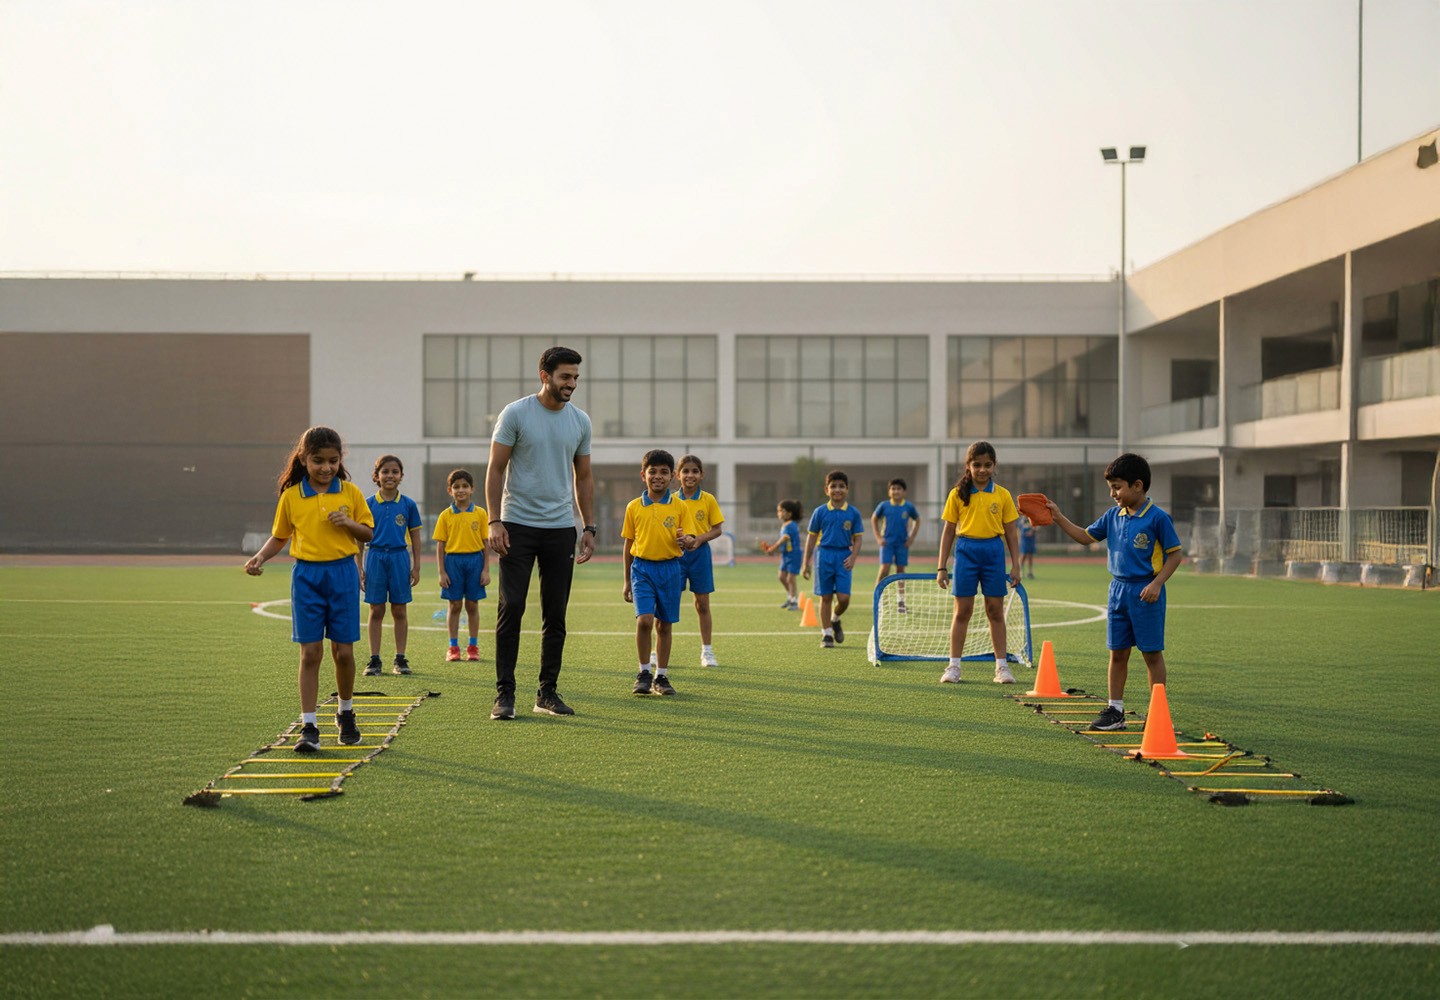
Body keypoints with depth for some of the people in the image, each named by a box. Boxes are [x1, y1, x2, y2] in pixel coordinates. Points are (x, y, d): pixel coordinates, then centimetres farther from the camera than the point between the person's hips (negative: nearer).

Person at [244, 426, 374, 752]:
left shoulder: (350, 492, 2)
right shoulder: (291, 496, 2)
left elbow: (369, 533, 8)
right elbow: (279, 536, 12)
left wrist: (350, 523, -11)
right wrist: (260, 557, -4)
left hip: (342, 573, 0)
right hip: (307, 575, 0)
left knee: (343, 651, 4)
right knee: (310, 653, -3)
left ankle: (345, 713, 27)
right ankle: (308, 727, -1)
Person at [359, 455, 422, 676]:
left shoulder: (408, 505, 2)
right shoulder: (368, 504, 2)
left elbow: (415, 538, 7)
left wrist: (416, 567, 4)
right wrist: (359, 567, 2)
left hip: (400, 558, 0)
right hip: (375, 557, 0)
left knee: (400, 611, 5)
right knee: (376, 611, 3)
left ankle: (400, 658, 12)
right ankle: (374, 660, 9)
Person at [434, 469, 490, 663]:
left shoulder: (480, 514, 2)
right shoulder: (446, 515, 2)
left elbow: (486, 543, 3)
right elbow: (440, 546, 3)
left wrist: (486, 570, -2)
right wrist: (441, 572, -3)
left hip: (474, 560, 0)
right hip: (453, 561, 0)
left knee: (472, 605, 6)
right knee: (454, 605, 4)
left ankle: (473, 647, 15)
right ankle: (453, 647, 12)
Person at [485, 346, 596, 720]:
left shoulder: (580, 421, 8)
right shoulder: (515, 414, -5)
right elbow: (495, 469, -3)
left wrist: (589, 528, 11)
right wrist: (495, 521, -11)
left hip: (561, 528, 4)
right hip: (518, 525, -4)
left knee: (556, 615, 6)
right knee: (511, 608, -7)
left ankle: (548, 692, 14)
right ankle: (504, 693, -1)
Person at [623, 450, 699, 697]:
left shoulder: (680, 506, 1)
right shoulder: (634, 507, 3)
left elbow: (690, 540, 0)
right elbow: (629, 544, 10)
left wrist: (687, 541, -26)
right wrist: (627, 581, 12)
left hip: (670, 568, 1)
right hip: (642, 567, -1)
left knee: (664, 625, 7)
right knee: (644, 620, -15)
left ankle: (661, 676, 20)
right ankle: (644, 673, 0)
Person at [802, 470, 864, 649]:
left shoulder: (853, 513, 2)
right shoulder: (820, 512, 1)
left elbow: (858, 538, 6)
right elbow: (812, 537, 6)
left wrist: (853, 557, -10)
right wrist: (806, 563, 5)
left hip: (843, 557, 0)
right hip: (824, 555, 0)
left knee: (844, 598, -6)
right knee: (826, 597, 2)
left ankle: (835, 619, 26)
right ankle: (826, 634, 12)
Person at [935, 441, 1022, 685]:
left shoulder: (1003, 495, 4)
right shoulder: (958, 494, 2)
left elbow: (1011, 532, 7)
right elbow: (949, 531, 5)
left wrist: (1015, 565, 2)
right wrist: (942, 567, 1)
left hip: (993, 551, 1)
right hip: (966, 550, 0)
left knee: (995, 610, 4)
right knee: (962, 611, 2)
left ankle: (1001, 666, 10)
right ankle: (954, 666, 8)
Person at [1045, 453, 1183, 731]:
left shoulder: (1157, 518, -11)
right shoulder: (1113, 516, 7)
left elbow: (1175, 554, -8)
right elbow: (1086, 536, 17)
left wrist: (1157, 583, -18)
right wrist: (1058, 517, 8)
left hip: (1145, 593, -6)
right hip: (1118, 590, 6)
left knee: (1152, 653, 1)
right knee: (1117, 653, 9)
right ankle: (1115, 710, 17)